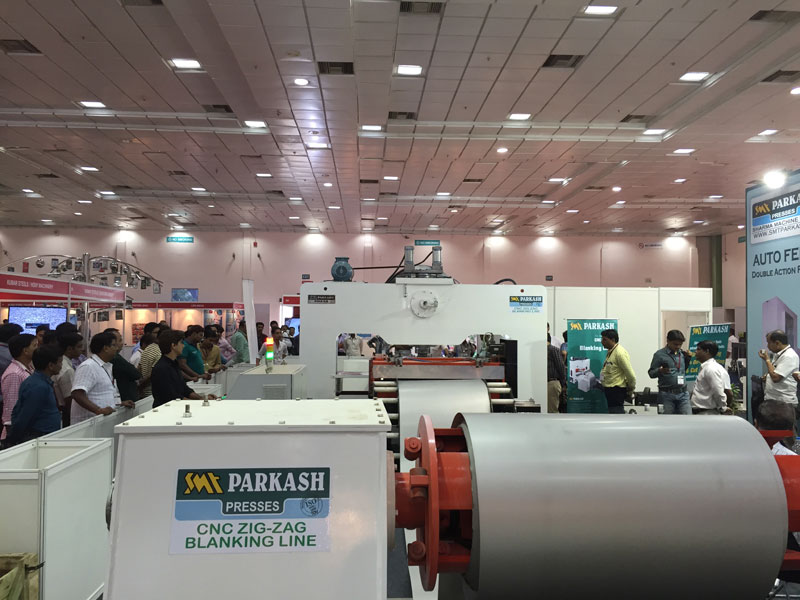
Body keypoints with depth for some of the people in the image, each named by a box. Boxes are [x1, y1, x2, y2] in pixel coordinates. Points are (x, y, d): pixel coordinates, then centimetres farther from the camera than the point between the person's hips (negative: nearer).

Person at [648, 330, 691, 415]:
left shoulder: (682, 354, 11)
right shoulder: (659, 354, -4)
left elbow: (686, 371, 20)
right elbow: (651, 373, -3)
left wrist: (688, 358, 7)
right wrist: (660, 371, -23)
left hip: (683, 393, 4)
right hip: (667, 394, -4)